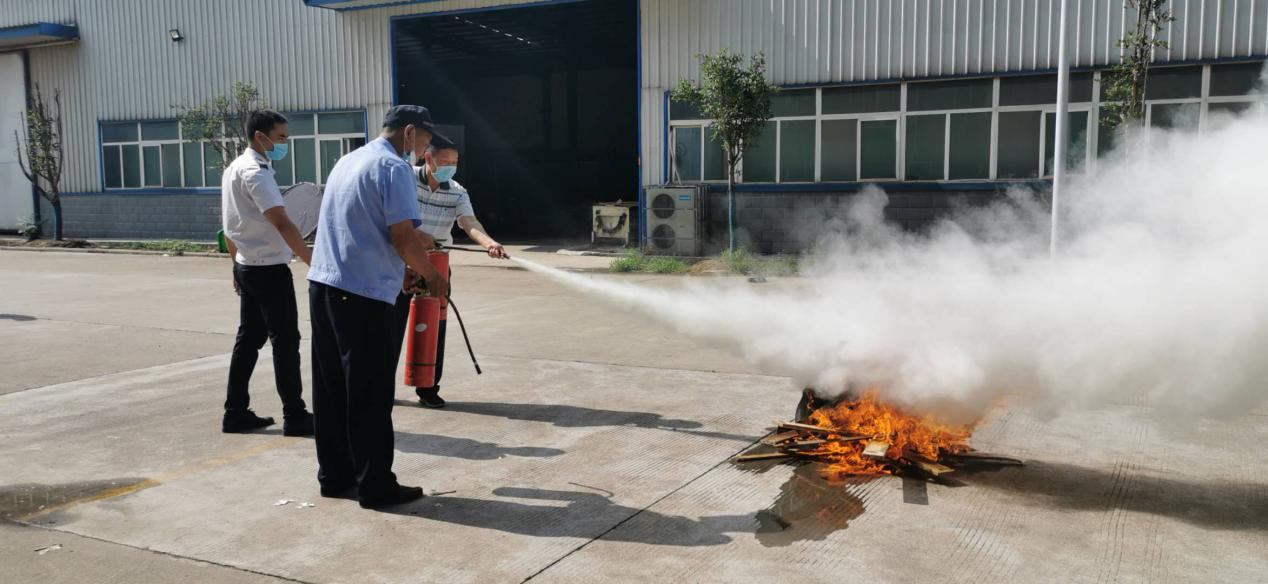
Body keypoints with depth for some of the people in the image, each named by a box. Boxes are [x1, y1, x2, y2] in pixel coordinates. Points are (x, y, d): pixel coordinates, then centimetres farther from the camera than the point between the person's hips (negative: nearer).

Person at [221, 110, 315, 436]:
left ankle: (235, 413, 17)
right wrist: (312, 261, -28)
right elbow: (281, 223, -26)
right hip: (270, 269, -9)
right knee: (285, 341, -3)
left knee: (249, 337, 13)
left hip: (246, 267, 9)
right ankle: (295, 417, 3)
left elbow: (227, 225, 19)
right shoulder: (256, 173, -17)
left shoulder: (233, 169, 13)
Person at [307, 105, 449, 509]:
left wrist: (413, 241, 27)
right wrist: (432, 276, -2)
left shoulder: (347, 161, 18)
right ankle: (375, 486, 7)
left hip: (322, 283, 9)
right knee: (370, 395, -1)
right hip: (364, 294, -9)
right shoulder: (394, 168, -10)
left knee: (331, 387, 14)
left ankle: (334, 475, 24)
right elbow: (403, 237, -16)